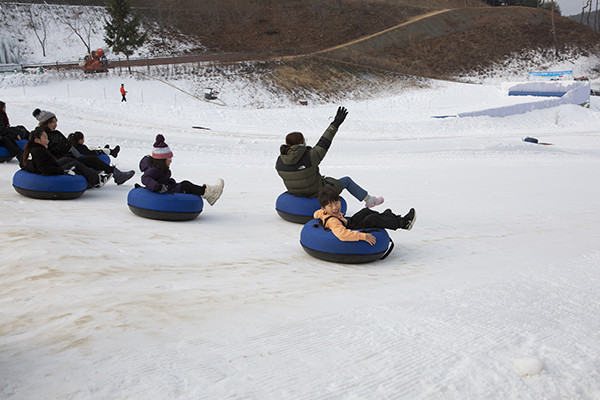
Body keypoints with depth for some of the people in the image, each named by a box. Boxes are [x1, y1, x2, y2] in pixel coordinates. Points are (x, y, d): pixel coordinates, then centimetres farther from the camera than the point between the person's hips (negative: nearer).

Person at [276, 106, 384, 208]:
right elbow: (324, 143, -20)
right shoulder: (309, 156, -30)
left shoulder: (280, 161, -12)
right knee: (347, 180, 17)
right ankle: (369, 200, 34)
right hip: (317, 193, -6)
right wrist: (335, 124, -12)